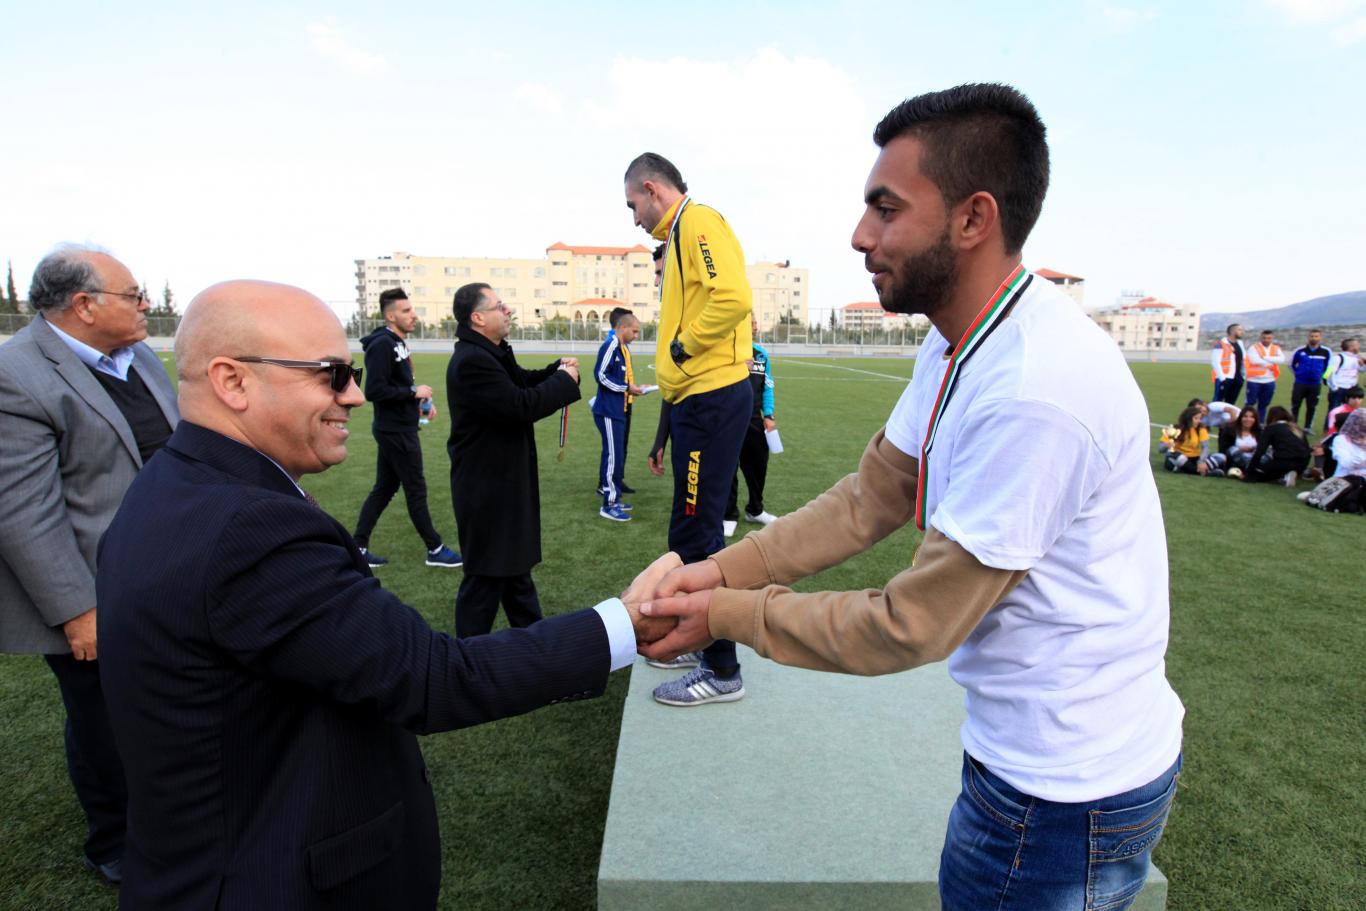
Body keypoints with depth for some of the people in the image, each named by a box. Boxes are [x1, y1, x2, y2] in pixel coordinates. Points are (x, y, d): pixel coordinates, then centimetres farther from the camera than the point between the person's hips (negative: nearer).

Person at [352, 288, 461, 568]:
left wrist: (421, 401, 6)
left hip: (398, 429, 10)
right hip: (395, 431, -10)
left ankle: (358, 547, 21)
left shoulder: (397, 343, 12)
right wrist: (414, 391, -18)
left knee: (384, 488, 14)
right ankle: (435, 550, 13)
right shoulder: (382, 345, -18)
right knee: (416, 489, 1)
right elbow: (374, 391, -24)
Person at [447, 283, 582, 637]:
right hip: (486, 488, -11)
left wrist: (558, 370, -1)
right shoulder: (472, 361, -24)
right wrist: (565, 380, -15)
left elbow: (522, 381, 19)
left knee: (515, 563, 23)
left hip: (503, 482, 11)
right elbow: (520, 406, -28)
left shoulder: (490, 354, 9)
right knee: (486, 575, 1)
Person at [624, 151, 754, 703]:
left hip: (711, 399, -10)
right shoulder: (678, 236, 22)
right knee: (694, 531, 17)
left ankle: (721, 672, 7)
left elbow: (733, 297, -23)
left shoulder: (699, 223, -8)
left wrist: (682, 346, -11)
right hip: (696, 398, 10)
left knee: (695, 535, -5)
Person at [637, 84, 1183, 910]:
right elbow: (871, 497, 1)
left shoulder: (1036, 393, -31)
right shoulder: (962, 346, 0)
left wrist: (727, 615, -16)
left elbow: (911, 626, -25)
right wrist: (724, 569, -8)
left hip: (1067, 792, -8)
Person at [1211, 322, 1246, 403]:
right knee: (1217, 401, -6)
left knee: (1230, 402, 13)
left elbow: (1243, 359, 21)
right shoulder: (1221, 344, -12)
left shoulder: (1240, 343, 14)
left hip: (1237, 378, 8)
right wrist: (1222, 377, -18)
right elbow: (1215, 362, -16)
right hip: (1224, 378, -8)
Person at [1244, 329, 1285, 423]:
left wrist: (1265, 357, -19)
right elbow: (1255, 360, -22)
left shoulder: (1276, 349, 9)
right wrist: (1272, 363, -12)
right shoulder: (1254, 348, -5)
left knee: (1264, 404, 10)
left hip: (1269, 381, 5)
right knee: (1250, 403, -2)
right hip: (1254, 380, -4)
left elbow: (1281, 359, -11)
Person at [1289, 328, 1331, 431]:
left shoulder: (1326, 352, -2)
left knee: (1311, 407, 7)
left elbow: (1328, 366, 14)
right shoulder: (1300, 350, -5)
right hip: (1300, 383, -1)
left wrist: (1320, 375, 11)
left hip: (1315, 384, 1)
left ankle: (1307, 427, 16)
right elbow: (1291, 364, 11)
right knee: (1295, 406, 1)